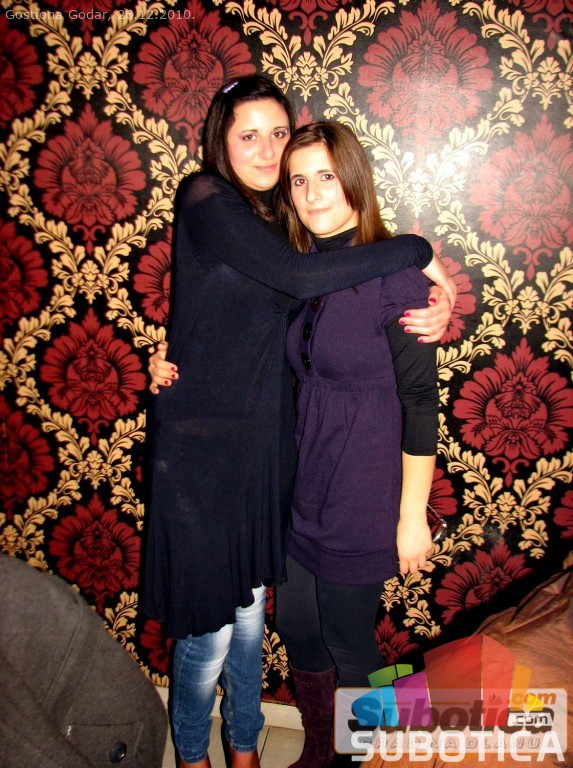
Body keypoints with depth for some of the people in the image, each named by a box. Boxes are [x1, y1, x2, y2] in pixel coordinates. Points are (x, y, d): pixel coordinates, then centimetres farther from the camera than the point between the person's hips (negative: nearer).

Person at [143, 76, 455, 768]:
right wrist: (417, 251, -15)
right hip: (201, 444, -6)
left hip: (263, 442, 6)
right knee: (207, 624, 8)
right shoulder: (205, 200, -11)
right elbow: (301, 277, -26)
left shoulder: (273, 215, 11)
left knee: (250, 608, 19)